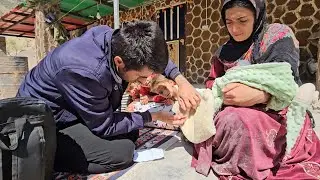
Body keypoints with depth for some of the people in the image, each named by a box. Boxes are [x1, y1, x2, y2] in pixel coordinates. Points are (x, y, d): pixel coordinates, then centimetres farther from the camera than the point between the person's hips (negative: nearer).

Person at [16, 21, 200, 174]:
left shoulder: (121, 41, -18)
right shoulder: (85, 72, -38)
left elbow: (156, 56, 2)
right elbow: (105, 126, -22)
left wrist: (181, 80, -12)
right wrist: (154, 116, -15)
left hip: (80, 112, 8)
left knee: (131, 135, 5)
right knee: (122, 152, -19)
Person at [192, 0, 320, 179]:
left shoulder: (278, 34, -4)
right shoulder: (224, 51, 12)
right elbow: (212, 82, 9)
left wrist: (258, 94, -39)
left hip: (278, 113, -4)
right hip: (233, 109, 5)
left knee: (235, 120, -36)